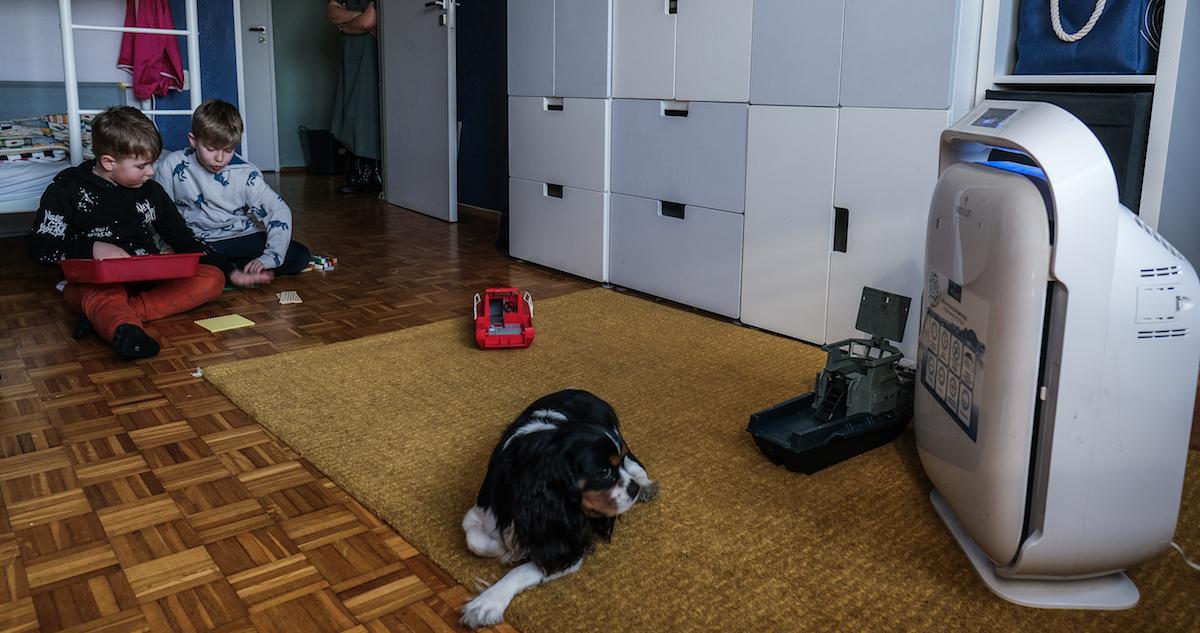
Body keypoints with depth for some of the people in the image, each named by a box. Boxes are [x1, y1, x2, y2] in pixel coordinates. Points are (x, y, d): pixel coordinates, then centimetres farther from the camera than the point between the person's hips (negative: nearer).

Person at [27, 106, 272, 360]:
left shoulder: (150, 191, 14)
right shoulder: (68, 189, 3)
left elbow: (183, 239, 20)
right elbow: (39, 248, -1)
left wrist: (233, 272, 14)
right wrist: (93, 248, -18)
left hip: (148, 279, 4)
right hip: (94, 282, -4)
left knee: (213, 278, -22)